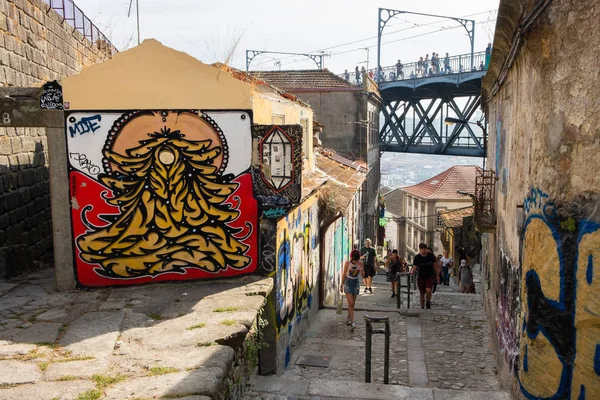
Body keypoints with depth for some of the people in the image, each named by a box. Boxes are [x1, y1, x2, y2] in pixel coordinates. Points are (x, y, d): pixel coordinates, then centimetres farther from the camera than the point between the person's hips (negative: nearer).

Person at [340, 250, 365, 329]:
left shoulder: (360, 263, -5)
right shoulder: (347, 263, -11)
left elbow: (363, 276, -1)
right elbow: (344, 274, -1)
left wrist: (361, 271, -23)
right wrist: (341, 285, 3)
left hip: (356, 284, 3)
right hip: (348, 283, -3)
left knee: (352, 304, 10)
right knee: (351, 303, -12)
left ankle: (348, 319, 27)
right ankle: (352, 322, -13)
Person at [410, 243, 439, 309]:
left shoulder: (431, 256, -7)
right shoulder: (417, 258, -10)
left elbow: (435, 266, 4)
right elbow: (414, 267, -9)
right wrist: (412, 272, -31)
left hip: (430, 276, -1)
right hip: (421, 277, 1)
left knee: (428, 290, -22)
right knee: (422, 293, 9)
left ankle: (428, 302, 6)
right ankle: (422, 307, 25)